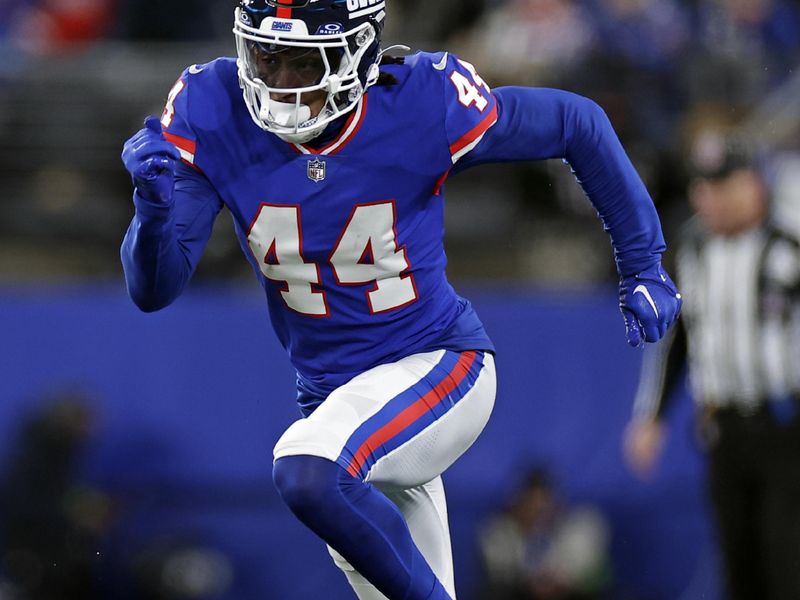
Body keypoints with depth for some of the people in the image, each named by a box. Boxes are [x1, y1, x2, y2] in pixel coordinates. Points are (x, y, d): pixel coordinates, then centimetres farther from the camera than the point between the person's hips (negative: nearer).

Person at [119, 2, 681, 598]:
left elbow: (578, 124, -4)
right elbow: (154, 290, -14)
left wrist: (643, 264, 0)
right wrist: (155, 208, -35)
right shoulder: (209, 113, -14)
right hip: (334, 395, 5)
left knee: (308, 474, -33)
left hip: (439, 366, -5)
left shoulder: (424, 102, -20)